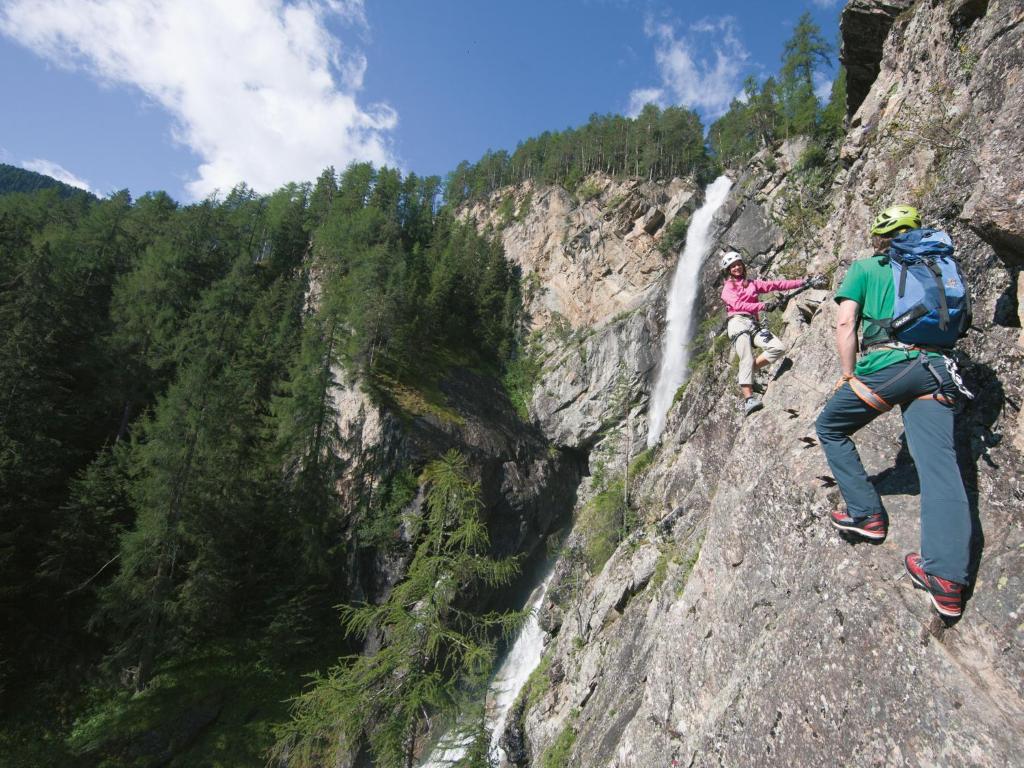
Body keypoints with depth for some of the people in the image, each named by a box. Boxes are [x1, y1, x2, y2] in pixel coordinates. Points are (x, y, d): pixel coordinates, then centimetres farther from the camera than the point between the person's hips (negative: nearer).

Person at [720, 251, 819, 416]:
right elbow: (737, 304, -4)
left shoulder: (753, 284, 29)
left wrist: (803, 282, 15)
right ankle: (748, 399, -35)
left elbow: (776, 284, 22)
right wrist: (763, 306, -15)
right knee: (747, 359, -24)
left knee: (778, 349, -18)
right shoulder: (728, 287, 14)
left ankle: (744, 375, -7)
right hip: (738, 322, -5)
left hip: (754, 325, 5)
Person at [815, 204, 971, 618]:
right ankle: (948, 580, -9)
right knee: (940, 465, -3)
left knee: (830, 428, 18)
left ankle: (867, 515, 14)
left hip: (885, 365, -4)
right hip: (935, 368, 5)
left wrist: (849, 377, 2)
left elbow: (845, 323, -2)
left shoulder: (864, 267, 11)